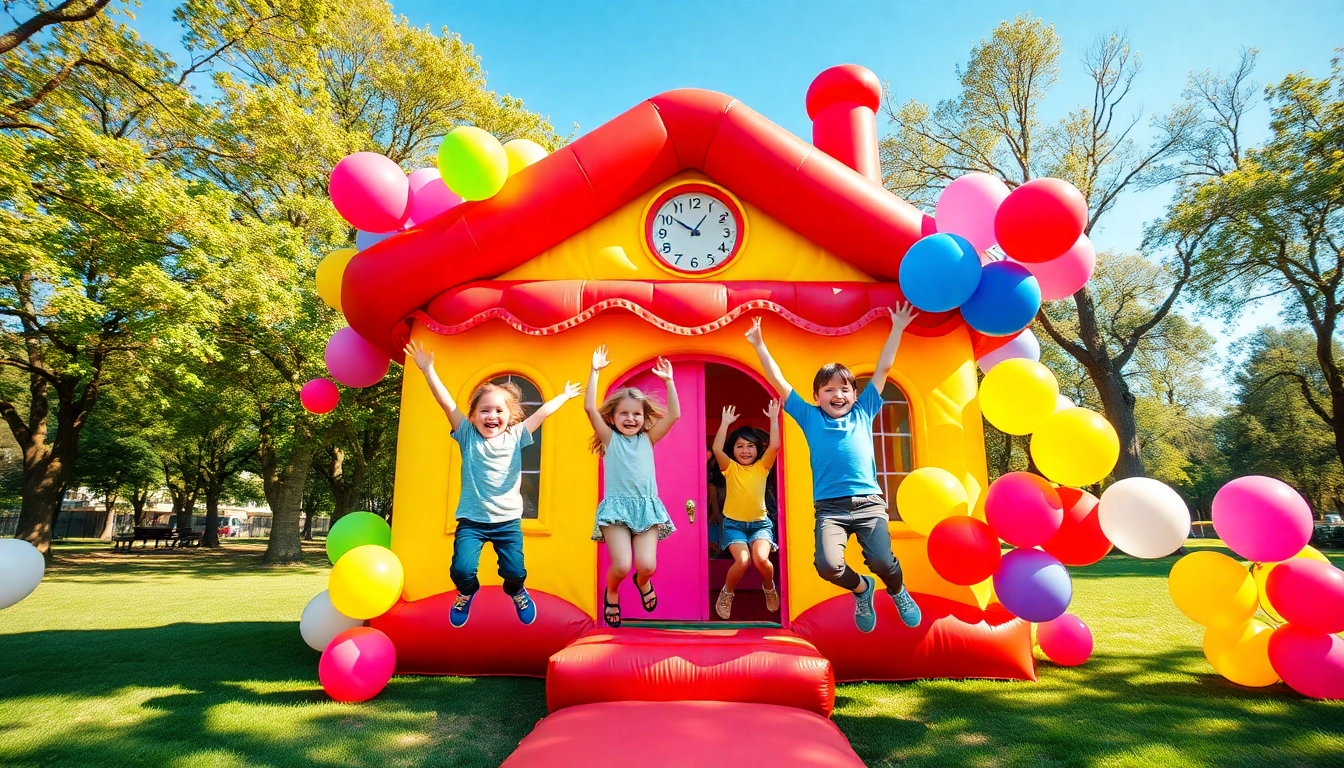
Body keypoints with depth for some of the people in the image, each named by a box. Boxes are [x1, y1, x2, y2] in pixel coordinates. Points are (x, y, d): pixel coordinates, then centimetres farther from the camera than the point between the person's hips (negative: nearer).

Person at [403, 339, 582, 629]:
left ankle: (516, 591, 37)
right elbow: (446, 402, -12)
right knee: (462, 568, -13)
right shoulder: (467, 435, -5)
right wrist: (427, 369, -18)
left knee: (515, 571, -1)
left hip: (508, 520, 1)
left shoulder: (516, 436, -1)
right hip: (471, 519, -1)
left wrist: (565, 395, 7)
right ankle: (466, 593, 25)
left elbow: (543, 412, 3)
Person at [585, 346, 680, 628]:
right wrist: (595, 371, -11)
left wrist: (669, 381, -8)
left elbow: (674, 415, -2)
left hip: (646, 507, 2)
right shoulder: (610, 439, 3)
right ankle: (611, 593, 23)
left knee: (647, 565, -10)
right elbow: (589, 408, -9)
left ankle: (642, 581, 29)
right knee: (622, 566, -14)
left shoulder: (648, 439, 8)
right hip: (617, 507, -2)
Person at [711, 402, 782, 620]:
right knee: (742, 560, -24)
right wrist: (725, 422, -21)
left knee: (761, 558, -24)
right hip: (733, 524, -1)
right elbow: (717, 449, -20)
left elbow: (775, 445, -14)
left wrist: (774, 419, -16)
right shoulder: (730, 468, -2)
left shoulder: (762, 467, 1)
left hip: (760, 523, 1)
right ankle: (727, 593, 8)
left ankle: (769, 588, 12)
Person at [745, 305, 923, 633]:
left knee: (882, 561, -16)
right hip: (829, 506, 0)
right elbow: (778, 381, 9)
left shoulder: (863, 412, 13)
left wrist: (897, 329, 15)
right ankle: (861, 589, 18)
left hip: (868, 502, 1)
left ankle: (898, 592, 24)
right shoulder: (810, 417, 11)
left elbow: (883, 368, 14)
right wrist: (759, 345, 6)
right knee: (828, 565, -19)